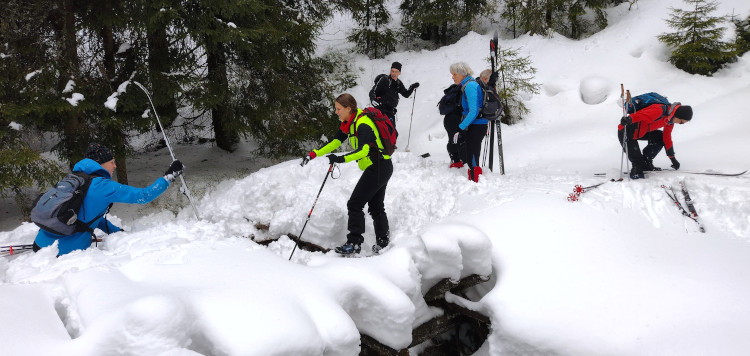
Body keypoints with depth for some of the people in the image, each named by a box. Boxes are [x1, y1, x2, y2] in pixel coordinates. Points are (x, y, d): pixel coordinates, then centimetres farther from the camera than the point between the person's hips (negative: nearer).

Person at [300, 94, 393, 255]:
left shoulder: (362, 124, -20)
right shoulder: (349, 123, 11)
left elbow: (363, 151, -31)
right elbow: (334, 142, 11)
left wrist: (341, 159, -39)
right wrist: (313, 154, 1)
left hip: (378, 168, -10)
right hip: (382, 168, 10)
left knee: (355, 204, -8)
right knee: (376, 207, 15)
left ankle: (354, 243, -3)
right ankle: (383, 242, 22)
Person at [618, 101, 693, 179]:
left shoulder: (671, 119, 6)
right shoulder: (659, 110, -23)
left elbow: (667, 138, 16)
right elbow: (639, 115, -35)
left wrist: (672, 158, 20)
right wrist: (629, 119, -56)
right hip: (626, 132, -9)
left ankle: (646, 163, 7)